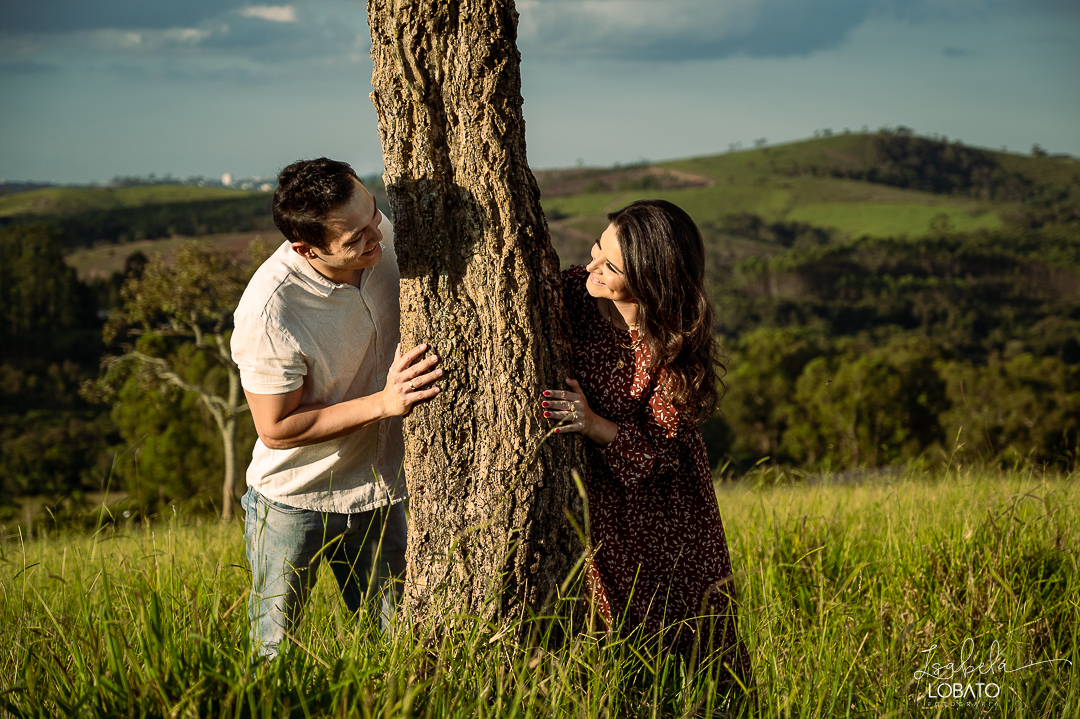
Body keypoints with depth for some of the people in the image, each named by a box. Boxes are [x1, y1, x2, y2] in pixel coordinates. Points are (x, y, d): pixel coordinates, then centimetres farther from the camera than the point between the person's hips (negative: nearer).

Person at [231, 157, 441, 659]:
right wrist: (384, 403, -24)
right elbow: (276, 429, -19)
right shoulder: (268, 313, -30)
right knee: (272, 654, 10)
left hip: (379, 494, 5)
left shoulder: (383, 237, -13)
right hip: (294, 503, -5)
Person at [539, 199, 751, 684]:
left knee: (692, 631, 6)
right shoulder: (571, 293, -15)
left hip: (661, 494, -2)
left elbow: (660, 450, -19)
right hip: (592, 489, 2)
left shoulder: (675, 344, -23)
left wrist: (594, 424, -33)